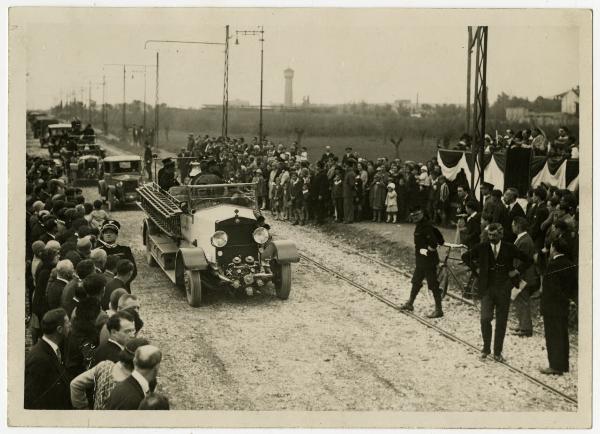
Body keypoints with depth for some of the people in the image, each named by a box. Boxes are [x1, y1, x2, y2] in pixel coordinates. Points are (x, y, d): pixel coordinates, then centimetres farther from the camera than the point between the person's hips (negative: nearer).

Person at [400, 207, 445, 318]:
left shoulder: (426, 227, -22)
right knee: (416, 282, 22)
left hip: (428, 261, -10)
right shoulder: (419, 225, 8)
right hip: (421, 261, 10)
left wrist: (427, 251, -17)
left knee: (433, 286, -3)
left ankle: (439, 310, 4)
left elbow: (434, 243, -30)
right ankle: (410, 304, 37)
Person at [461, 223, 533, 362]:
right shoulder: (481, 248, -1)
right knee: (485, 319, -12)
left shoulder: (509, 248, -2)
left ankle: (497, 352, 17)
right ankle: (486, 348, 9)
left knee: (501, 322, 5)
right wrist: (476, 269, 4)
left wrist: (517, 271, -2)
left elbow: (528, 260, 6)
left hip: (504, 289, 0)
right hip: (487, 289, 0)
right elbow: (465, 256, 14)